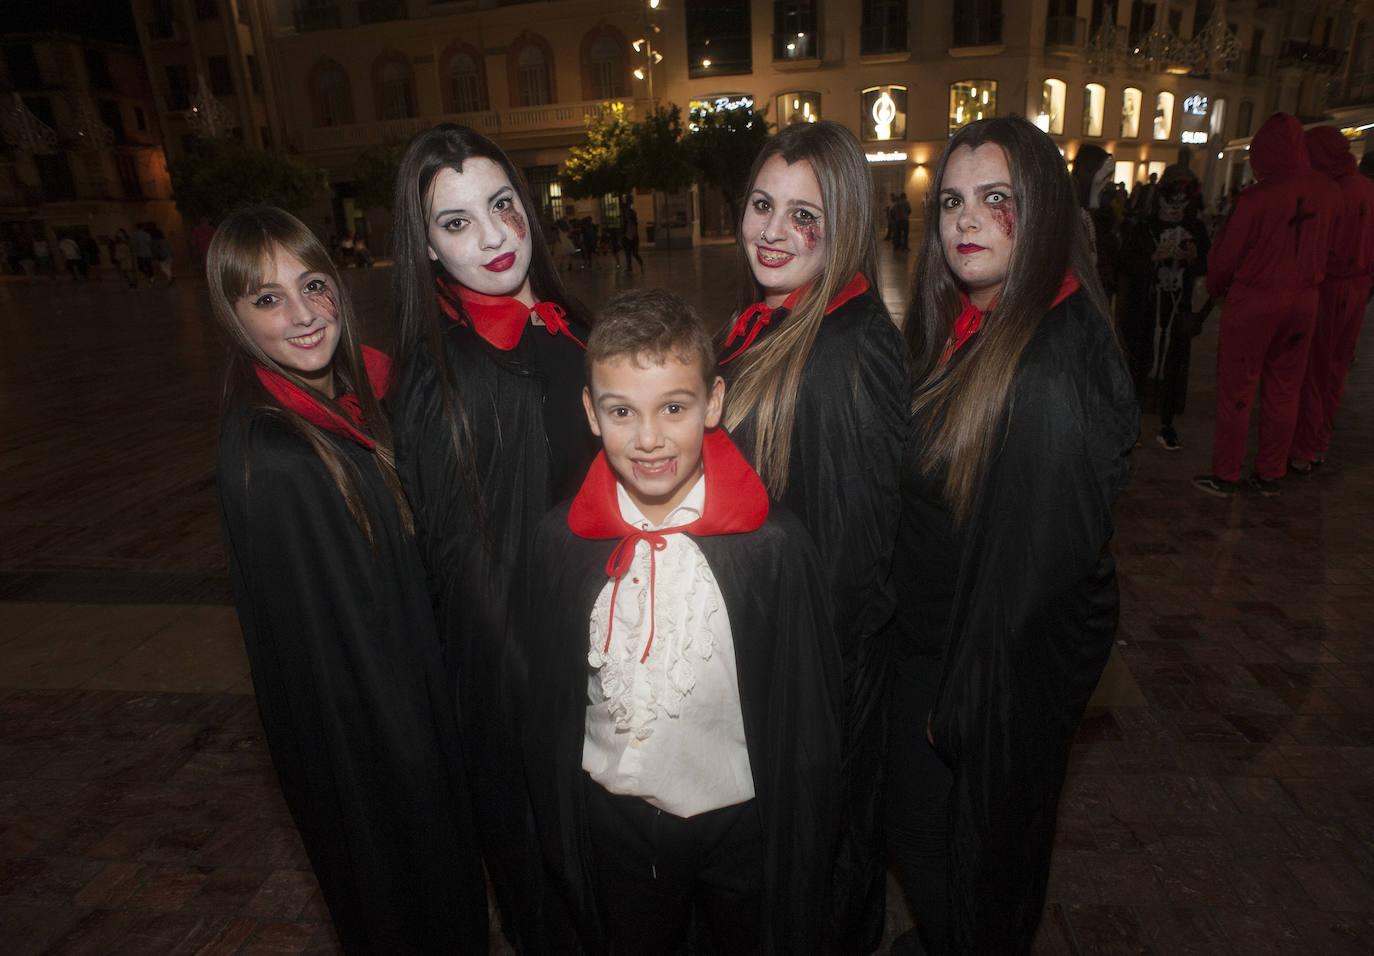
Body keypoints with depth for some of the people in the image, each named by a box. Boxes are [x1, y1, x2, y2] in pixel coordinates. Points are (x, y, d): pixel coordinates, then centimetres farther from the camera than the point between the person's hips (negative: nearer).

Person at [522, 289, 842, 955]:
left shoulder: (773, 544, -21)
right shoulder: (561, 542, -14)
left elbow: (809, 720, -11)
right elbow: (549, 705, -2)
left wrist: (800, 855, -4)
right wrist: (560, 834, 6)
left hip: (742, 819, -2)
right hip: (613, 819, 2)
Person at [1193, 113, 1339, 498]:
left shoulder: (1255, 198, -17)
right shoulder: (1329, 192, -1)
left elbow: (1224, 257, -9)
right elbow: (1322, 247, 11)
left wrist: (1215, 290, 9)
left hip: (1253, 303, -5)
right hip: (1304, 302, 5)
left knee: (1235, 390, 3)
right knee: (1284, 391, 13)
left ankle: (1225, 476, 10)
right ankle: (1270, 474, 23)